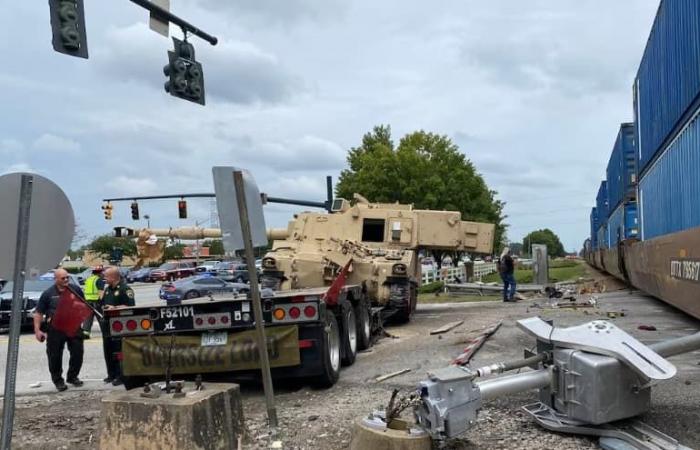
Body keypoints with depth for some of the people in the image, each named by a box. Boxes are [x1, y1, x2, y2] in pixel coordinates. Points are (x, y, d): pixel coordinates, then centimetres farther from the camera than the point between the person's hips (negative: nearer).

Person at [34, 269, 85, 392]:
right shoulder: (48, 294, -1)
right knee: (55, 356, 3)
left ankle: (72, 377, 25)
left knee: (77, 353, 5)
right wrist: (37, 330, -8)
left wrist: (83, 317, -1)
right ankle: (58, 380, 19)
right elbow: (38, 313, 1)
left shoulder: (76, 290, 5)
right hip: (55, 329, -2)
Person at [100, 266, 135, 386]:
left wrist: (115, 308, -22)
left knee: (119, 351, -5)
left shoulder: (125, 289, -10)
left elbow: (130, 306, -18)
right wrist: (103, 308, 9)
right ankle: (112, 374, 22)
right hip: (107, 323, 9)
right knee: (108, 350, 12)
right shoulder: (107, 289, 17)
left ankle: (121, 376, 1)